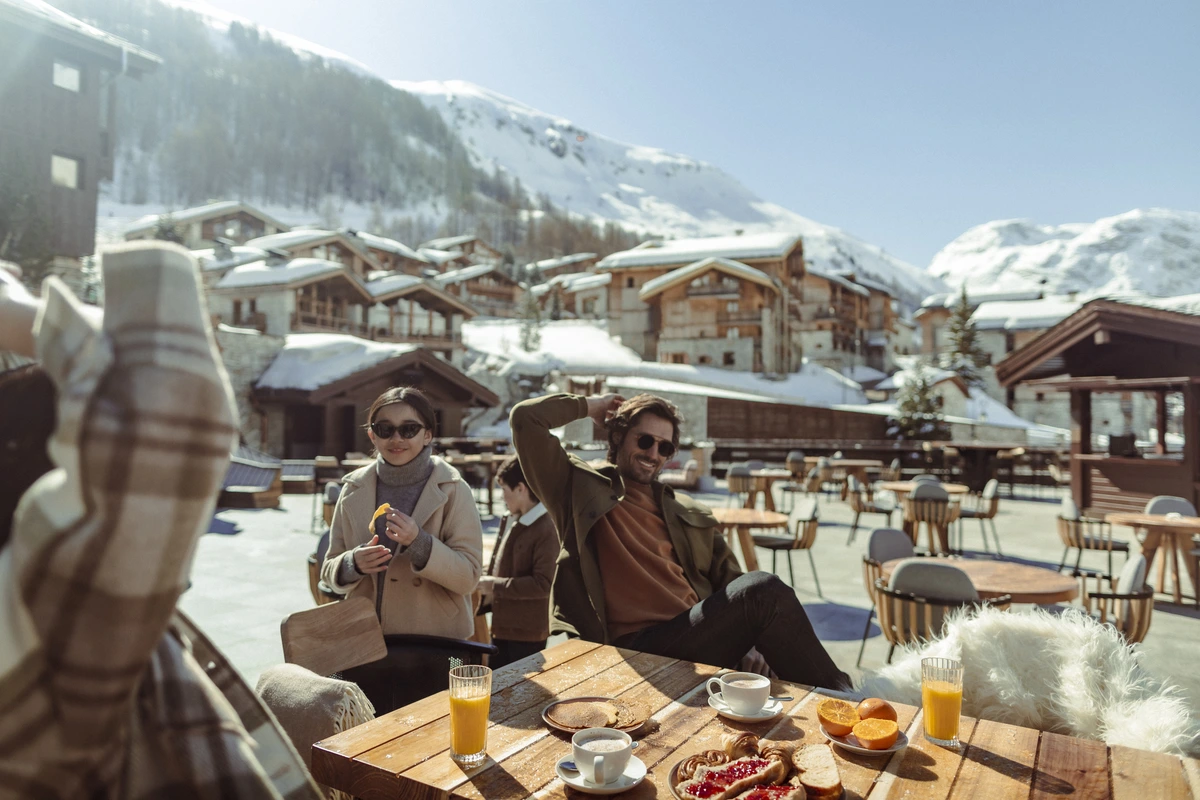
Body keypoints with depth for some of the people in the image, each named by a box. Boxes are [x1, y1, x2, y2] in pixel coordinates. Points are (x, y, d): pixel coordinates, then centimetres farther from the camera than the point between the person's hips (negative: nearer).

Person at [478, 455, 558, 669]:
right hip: (502, 627, 8)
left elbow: (543, 584, -24)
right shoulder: (511, 522, 8)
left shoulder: (547, 529, -19)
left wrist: (494, 586, -19)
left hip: (528, 634, -8)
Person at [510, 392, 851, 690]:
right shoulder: (581, 489, 10)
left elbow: (731, 582, 17)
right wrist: (588, 406, 16)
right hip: (638, 648, -5)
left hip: (697, 638, 6)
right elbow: (525, 418, 3)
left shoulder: (691, 515, 24)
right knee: (764, 590, -24)